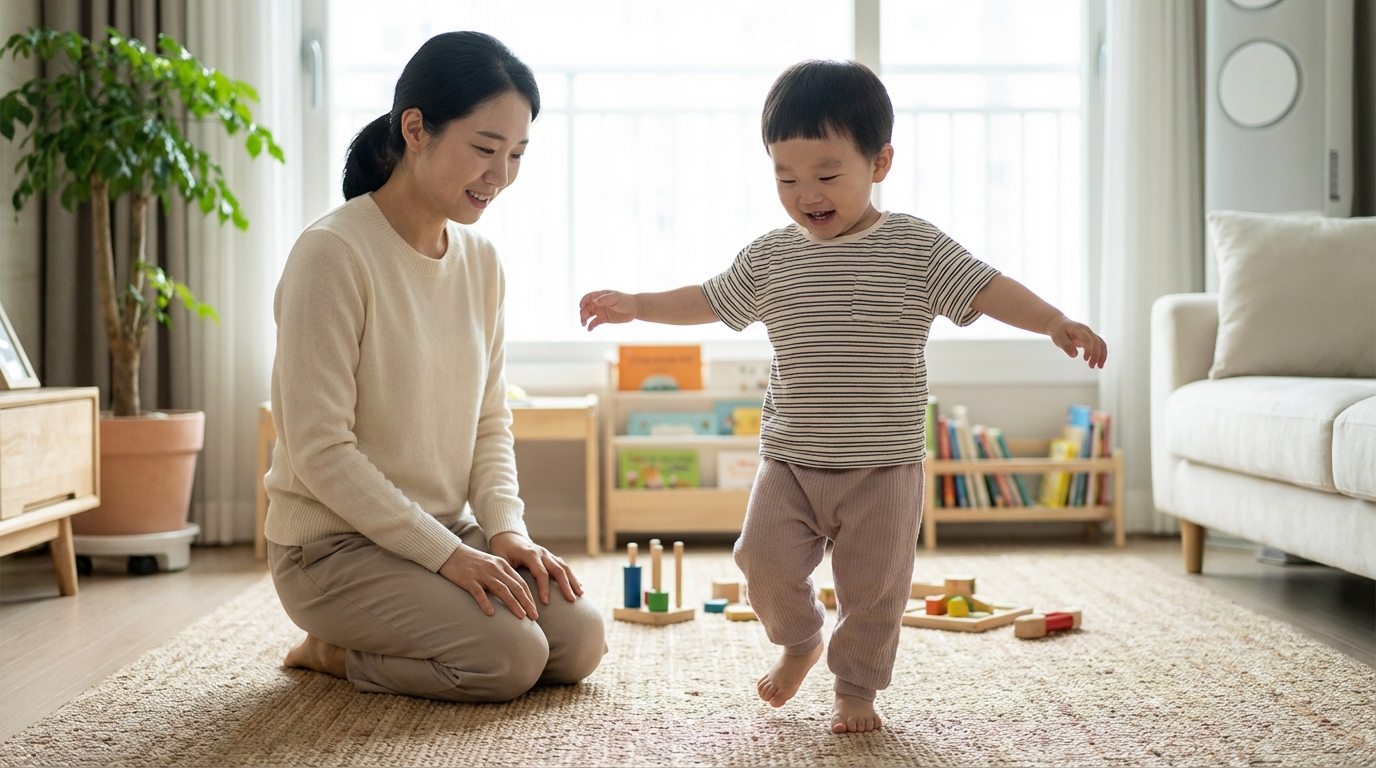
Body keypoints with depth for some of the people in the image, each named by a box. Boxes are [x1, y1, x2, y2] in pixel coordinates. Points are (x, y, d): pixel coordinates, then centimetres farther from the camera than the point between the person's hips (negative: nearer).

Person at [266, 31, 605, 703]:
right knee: (510, 655, -23)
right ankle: (332, 651, 3)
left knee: (579, 641, -8)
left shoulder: (481, 261, 6)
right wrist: (446, 553, -21)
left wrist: (506, 529, -7)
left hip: (447, 530, 7)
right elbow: (319, 448, -20)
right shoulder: (333, 253, -17)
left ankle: (356, 643, 11)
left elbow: (490, 423, 10)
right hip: (335, 542, -7)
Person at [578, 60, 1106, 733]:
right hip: (790, 458, 3)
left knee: (874, 585, 4)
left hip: (883, 463, -2)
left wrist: (1055, 322, -24)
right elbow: (711, 300, 18)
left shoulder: (915, 247, -5)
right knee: (765, 558, -5)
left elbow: (986, 289, -9)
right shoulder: (770, 257, 5)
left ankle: (856, 686, 28)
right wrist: (635, 306, 15)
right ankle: (798, 642, 26)